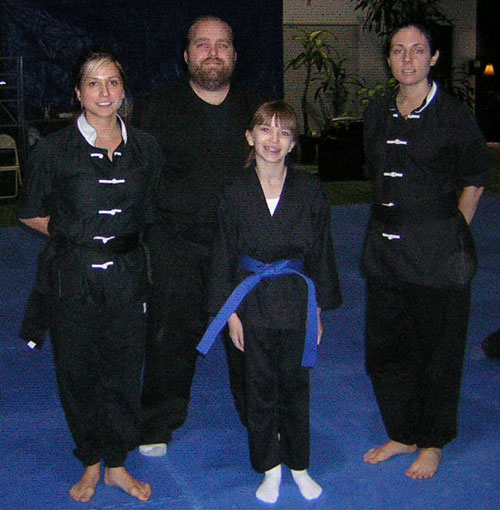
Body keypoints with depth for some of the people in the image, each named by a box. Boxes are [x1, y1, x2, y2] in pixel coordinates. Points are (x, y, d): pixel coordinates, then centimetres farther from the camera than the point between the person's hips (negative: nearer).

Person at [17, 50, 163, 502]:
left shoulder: (145, 148, 4)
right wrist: (74, 234, -2)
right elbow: (31, 214, 4)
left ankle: (117, 465, 27)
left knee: (123, 372, 8)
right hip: (72, 279, -2)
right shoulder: (54, 150, -5)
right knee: (78, 374, 8)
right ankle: (91, 463, 29)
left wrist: (124, 237, 5)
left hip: (127, 275, 2)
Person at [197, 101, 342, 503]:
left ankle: (298, 466, 31)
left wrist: (318, 309, 2)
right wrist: (230, 312, -3)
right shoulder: (235, 194, -5)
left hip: (297, 300, 1)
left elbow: (321, 252, 2)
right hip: (253, 303, 0)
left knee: (295, 384, 12)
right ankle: (270, 468, 28)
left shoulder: (310, 190, -3)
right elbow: (224, 256, 0)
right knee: (260, 387, 10)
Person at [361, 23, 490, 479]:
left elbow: (474, 182, 0)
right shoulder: (378, 114, 8)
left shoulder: (453, 115, -7)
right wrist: (395, 220, 14)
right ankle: (402, 434, 31)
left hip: (438, 252, -5)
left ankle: (432, 444, 25)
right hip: (385, 248, 5)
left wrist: (450, 232, -2)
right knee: (385, 348, 12)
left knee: (437, 351, 6)